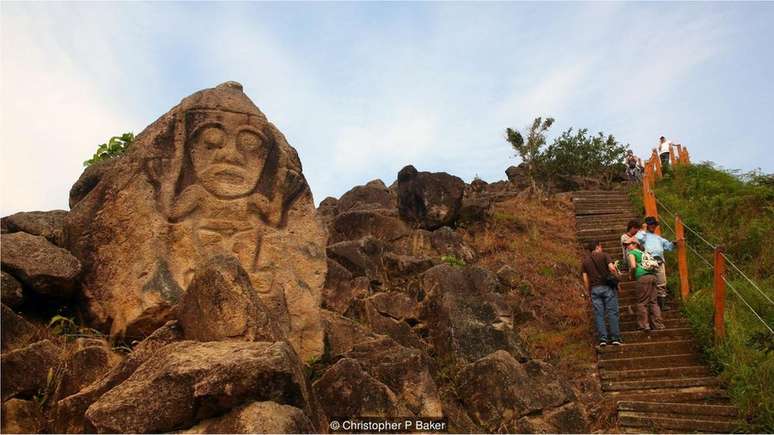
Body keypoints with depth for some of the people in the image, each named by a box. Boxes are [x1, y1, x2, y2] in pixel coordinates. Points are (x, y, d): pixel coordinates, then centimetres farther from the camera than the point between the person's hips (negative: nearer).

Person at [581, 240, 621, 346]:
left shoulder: (584, 261, 10)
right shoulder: (604, 255, 1)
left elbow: (585, 279, 6)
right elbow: (612, 268, -14)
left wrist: (589, 292, 13)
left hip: (594, 289, 3)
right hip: (607, 287, -2)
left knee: (599, 314, 3)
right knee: (612, 312, 2)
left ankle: (603, 338, -1)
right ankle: (615, 337, 0)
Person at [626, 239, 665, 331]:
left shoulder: (632, 253, 4)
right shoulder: (642, 252, 27)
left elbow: (633, 266, -11)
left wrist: (632, 276, 6)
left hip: (643, 277, -7)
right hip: (652, 275, 7)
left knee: (642, 302, -2)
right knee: (653, 302, 8)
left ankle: (644, 325, -3)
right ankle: (658, 324, 9)